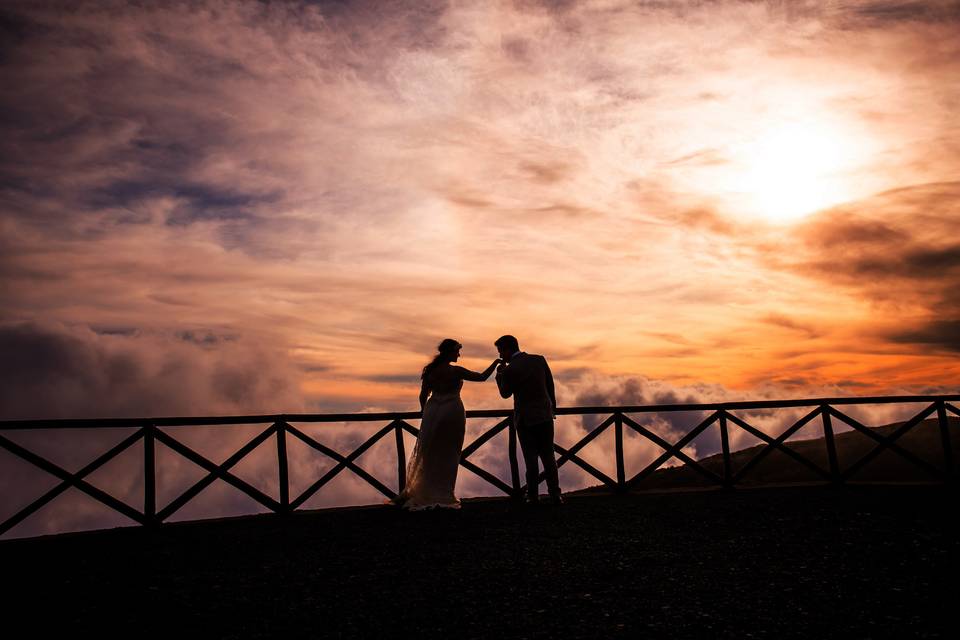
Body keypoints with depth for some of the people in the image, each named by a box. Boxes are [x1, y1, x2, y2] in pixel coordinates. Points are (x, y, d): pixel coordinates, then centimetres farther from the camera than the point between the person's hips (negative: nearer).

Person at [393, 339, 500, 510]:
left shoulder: (430, 370, 1)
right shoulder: (456, 371, -11)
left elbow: (423, 395, 5)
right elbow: (482, 377, -7)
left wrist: (425, 413, 20)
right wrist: (495, 363, 5)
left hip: (433, 413, 4)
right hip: (452, 413, -4)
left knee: (428, 454, 14)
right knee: (449, 455, 8)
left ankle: (422, 493, 16)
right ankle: (443, 495, 13)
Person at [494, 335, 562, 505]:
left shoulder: (510, 369, -14)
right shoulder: (540, 360, 0)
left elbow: (505, 393, -1)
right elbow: (550, 385, 7)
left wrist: (500, 374, 10)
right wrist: (553, 407, 19)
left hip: (525, 419, -4)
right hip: (545, 415, 4)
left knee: (531, 458, 4)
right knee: (548, 456, 11)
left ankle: (533, 497, 5)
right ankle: (555, 495, 11)